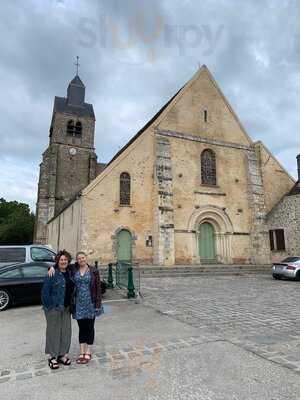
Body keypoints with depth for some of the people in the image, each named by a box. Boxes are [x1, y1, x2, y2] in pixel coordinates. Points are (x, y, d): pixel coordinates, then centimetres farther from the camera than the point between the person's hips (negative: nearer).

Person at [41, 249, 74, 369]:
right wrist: (49, 307, -15)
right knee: (53, 331, 6)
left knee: (66, 331, 13)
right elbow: (45, 291, -14)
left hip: (66, 308, 7)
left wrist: (70, 305, 9)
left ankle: (62, 355, 29)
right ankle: (52, 357, 23)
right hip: (54, 308, -6)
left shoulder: (69, 273, 6)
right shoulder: (52, 274, -14)